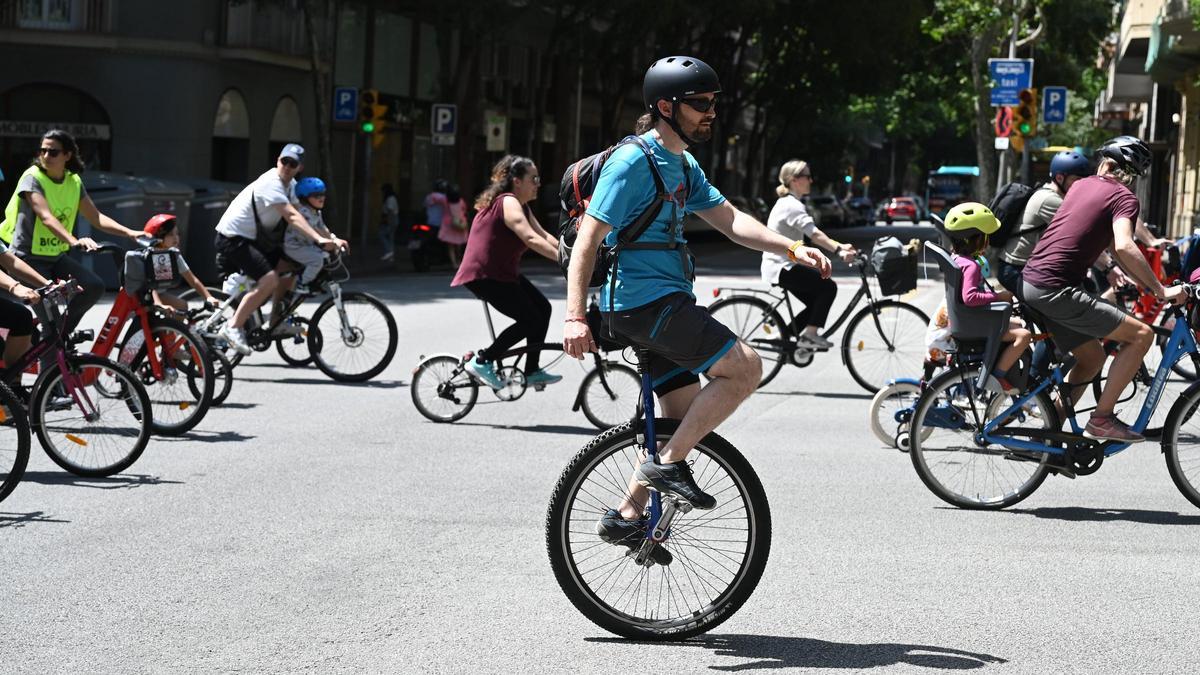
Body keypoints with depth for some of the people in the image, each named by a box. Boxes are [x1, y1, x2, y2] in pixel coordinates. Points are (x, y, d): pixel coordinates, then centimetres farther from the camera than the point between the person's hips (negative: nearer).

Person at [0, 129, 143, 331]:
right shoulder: (32, 178, -16)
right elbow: (46, 217, -31)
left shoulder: (74, 182, 4)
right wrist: (74, 240, -47)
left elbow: (96, 218, 2)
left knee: (94, 286, -12)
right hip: (28, 257, -6)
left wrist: (129, 233, -14)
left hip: (56, 256, 6)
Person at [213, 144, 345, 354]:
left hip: (252, 238, 10)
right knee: (269, 279, -24)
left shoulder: (290, 185, 10)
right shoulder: (271, 183, -22)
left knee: (287, 267, 10)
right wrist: (320, 240, -43)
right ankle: (233, 327, -20)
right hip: (233, 238, -10)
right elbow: (292, 216, -33)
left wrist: (329, 238, -4)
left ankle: (276, 322, 17)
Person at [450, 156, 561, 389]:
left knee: (542, 307, 6)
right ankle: (481, 361, -4)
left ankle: (532, 371, 13)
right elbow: (532, 239, -30)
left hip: (503, 273, 10)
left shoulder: (522, 207, 15)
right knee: (531, 320, -12)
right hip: (484, 276, -10)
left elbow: (545, 236, 8)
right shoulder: (508, 203, -18)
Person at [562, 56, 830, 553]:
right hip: (642, 302, -10)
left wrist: (793, 250, 1)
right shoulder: (633, 162, -13)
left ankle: (625, 516, 19)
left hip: (666, 305, 10)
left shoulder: (683, 165, 17)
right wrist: (575, 316, -28)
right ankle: (668, 464, -11)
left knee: (685, 422, 12)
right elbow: (587, 238, -18)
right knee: (745, 367, -17)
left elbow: (730, 220, 16)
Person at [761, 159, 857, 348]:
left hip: (782, 265, 10)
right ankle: (810, 333, -9)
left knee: (818, 300, 11)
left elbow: (815, 235, 12)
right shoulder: (792, 205, -16)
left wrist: (840, 246, 1)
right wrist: (839, 250, -38)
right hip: (781, 267, -10)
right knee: (829, 286, -12)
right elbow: (815, 235, -28)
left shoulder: (788, 203, 16)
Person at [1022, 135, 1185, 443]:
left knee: (1092, 357, 21)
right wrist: (1160, 291, -17)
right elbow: (1123, 247, -22)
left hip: (1030, 282, 8)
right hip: (1057, 290, -8)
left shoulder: (1081, 185, 19)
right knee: (1141, 335, -7)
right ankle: (1102, 419, -6)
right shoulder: (1124, 198, -5)